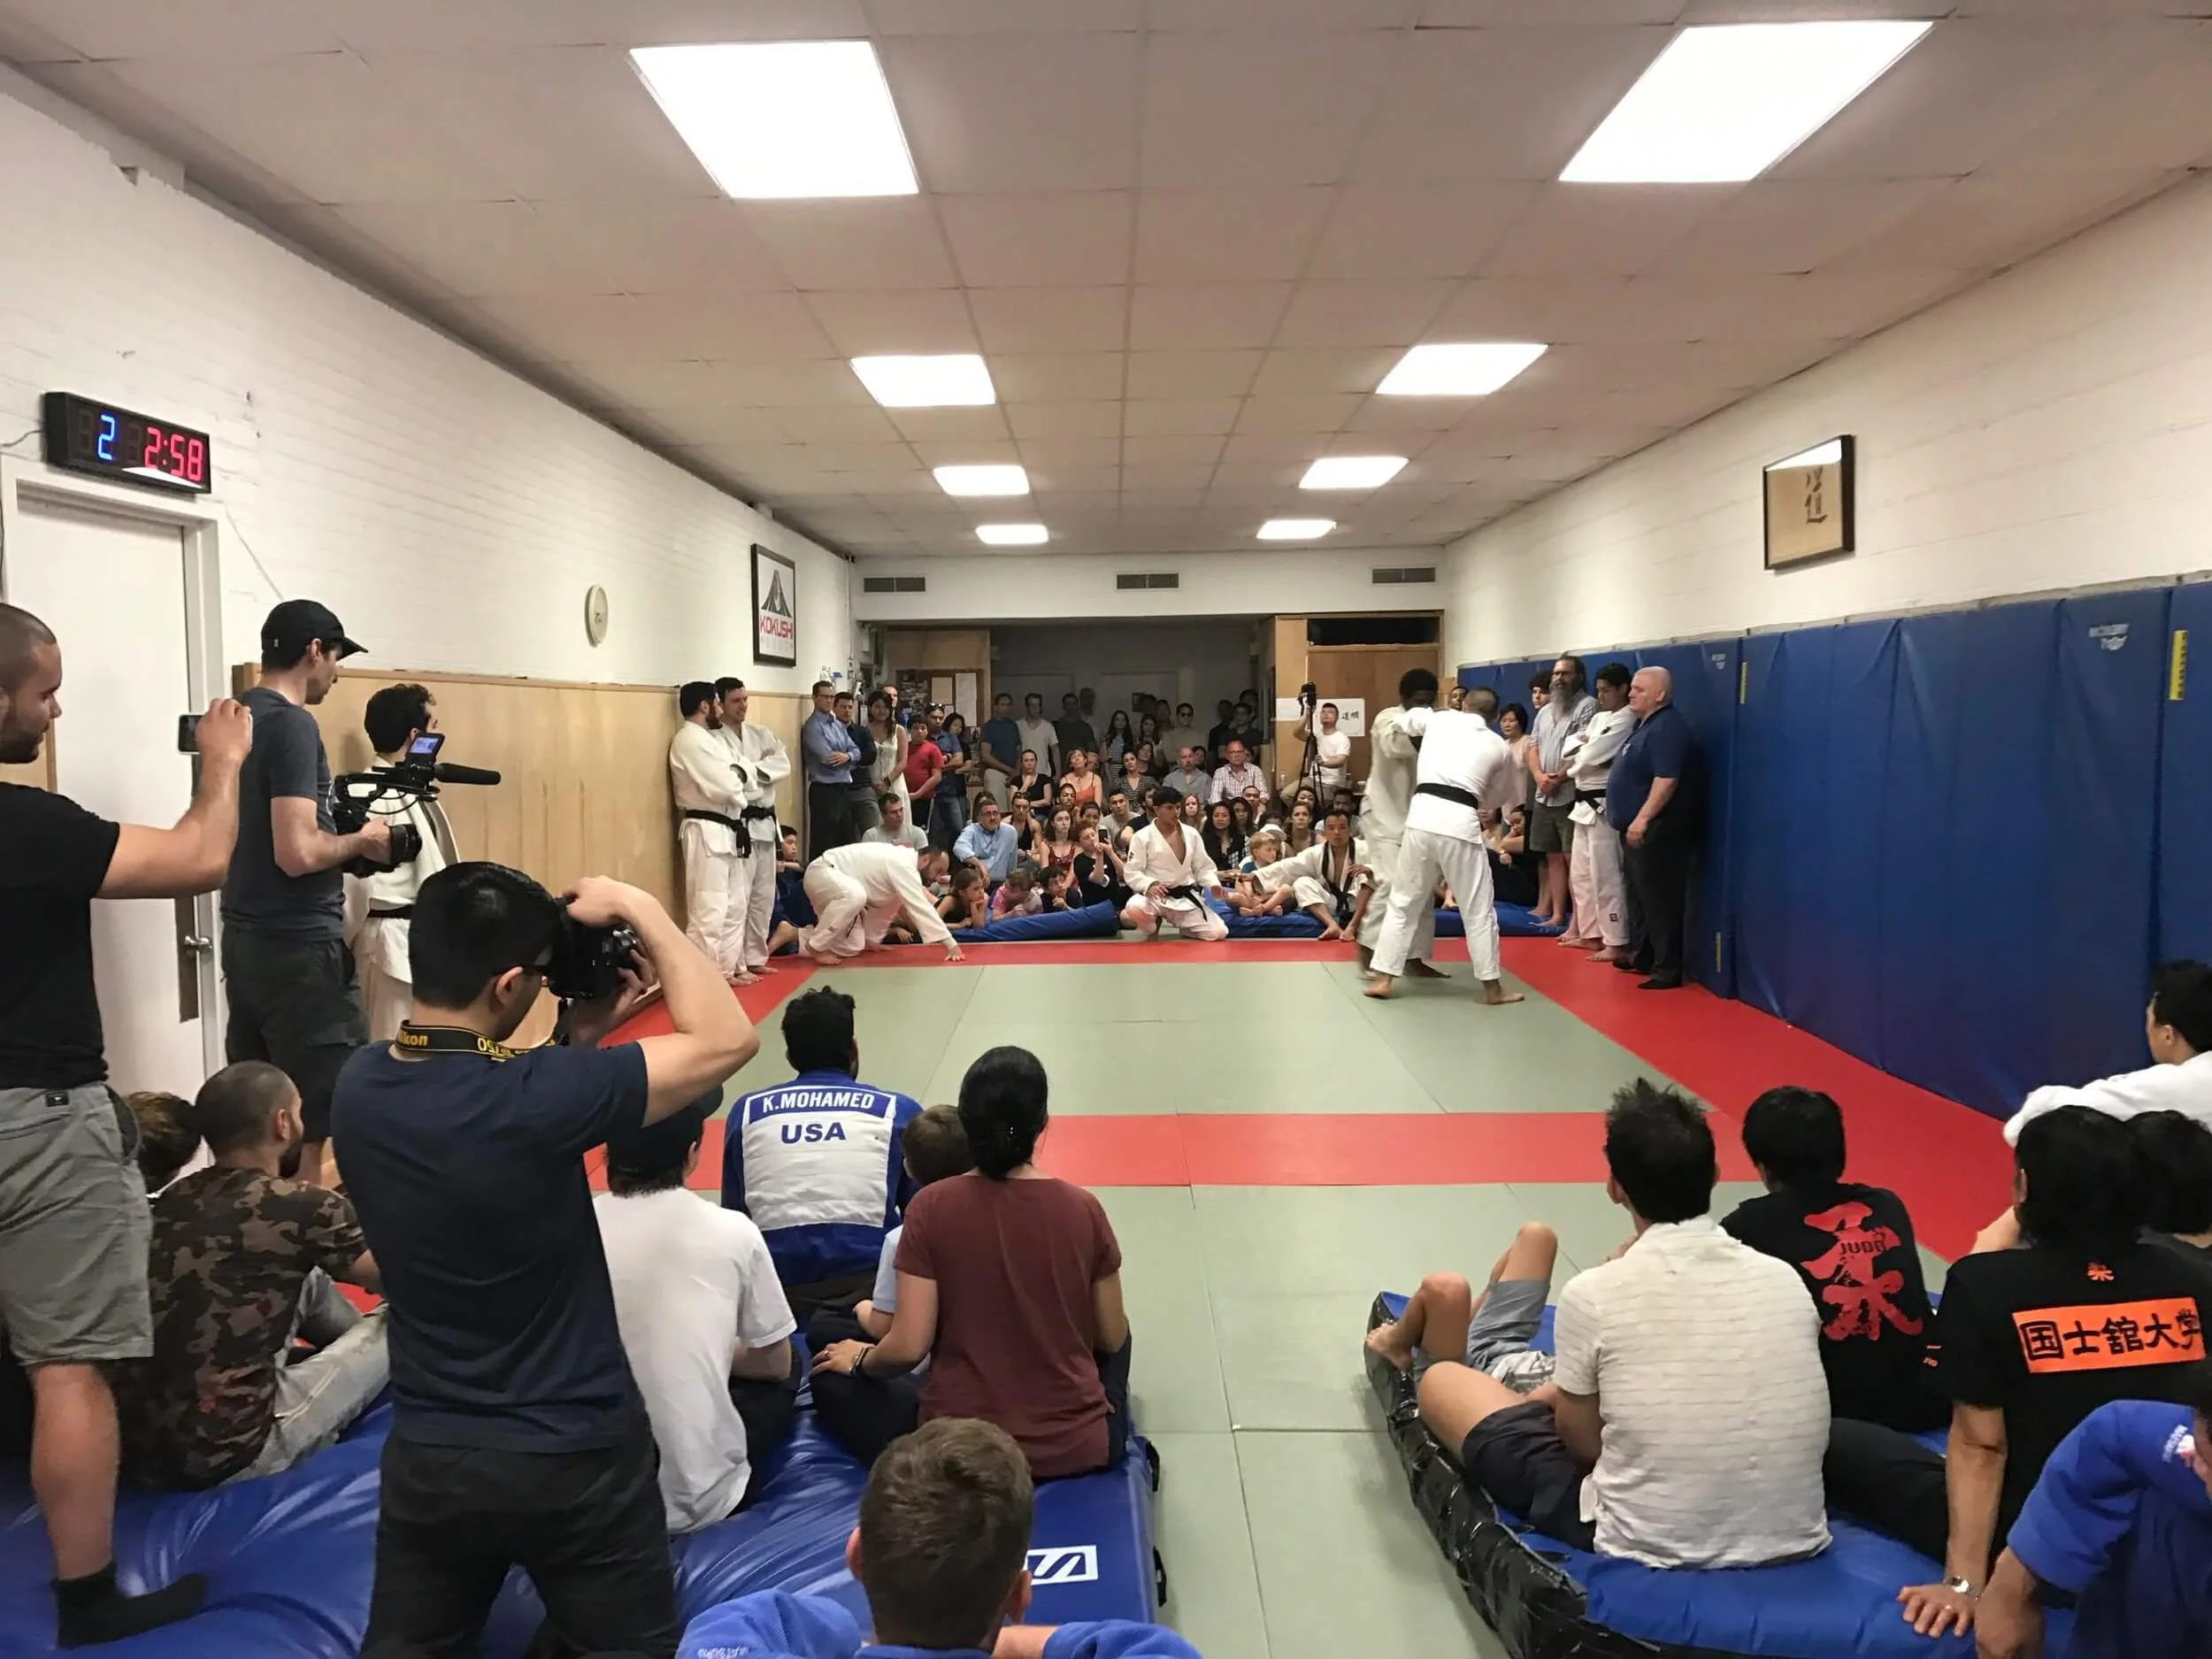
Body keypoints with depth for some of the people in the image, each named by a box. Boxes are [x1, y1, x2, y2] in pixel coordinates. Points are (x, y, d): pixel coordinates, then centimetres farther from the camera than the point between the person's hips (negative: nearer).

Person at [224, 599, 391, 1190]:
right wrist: (362, 840, -7)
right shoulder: (293, 724, -17)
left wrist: (342, 834, 13)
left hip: (245, 933, 9)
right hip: (298, 942, -9)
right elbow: (298, 854, -24)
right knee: (317, 1111, 0)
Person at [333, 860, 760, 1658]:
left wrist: (578, 1040, 0)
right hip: (577, 1459, -5)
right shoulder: (535, 1100, -27)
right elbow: (728, 1039, -19)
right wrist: (637, 907, -12)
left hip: (427, 1457, 5)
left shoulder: (361, 1085, -7)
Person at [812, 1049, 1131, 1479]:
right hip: (1077, 1447, 2)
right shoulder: (1083, 1209, -11)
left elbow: (909, 1347, -14)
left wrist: (860, 1359, 9)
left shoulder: (931, 1207, -14)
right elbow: (1111, 1339, -1)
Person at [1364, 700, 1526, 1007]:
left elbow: (1408, 719, 36)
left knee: (1403, 902, 14)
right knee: (1479, 909, 10)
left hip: (1422, 815, 2)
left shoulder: (1438, 719, 14)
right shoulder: (1500, 746, 14)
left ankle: (1382, 978, 15)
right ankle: (1492, 987, 17)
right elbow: (1507, 795, 27)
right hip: (1460, 821, -1)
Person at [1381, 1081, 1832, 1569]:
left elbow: (1581, 1438, -5)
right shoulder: (1786, 1281, -5)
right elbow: (1743, 1401, 10)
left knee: (1442, 1380, 13)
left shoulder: (1596, 1294, -17)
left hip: (1646, 1544, -4)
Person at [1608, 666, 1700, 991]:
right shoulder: (1646, 724, 16)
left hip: (1658, 829, -11)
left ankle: (1668, 970, -4)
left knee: (1660, 900, -8)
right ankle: (1641, 958, 28)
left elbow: (1667, 779, -25)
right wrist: (1633, 819, 24)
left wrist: (1643, 819, -28)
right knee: (1639, 897, 18)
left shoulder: (1668, 728, -17)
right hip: (1638, 829, 11)